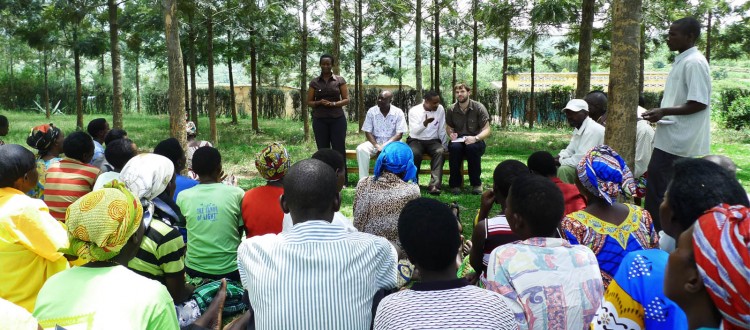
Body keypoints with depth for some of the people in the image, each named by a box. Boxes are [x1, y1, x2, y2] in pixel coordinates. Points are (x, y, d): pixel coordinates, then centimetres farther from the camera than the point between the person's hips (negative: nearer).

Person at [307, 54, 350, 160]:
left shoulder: (340, 80, 4)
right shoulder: (314, 82, 7)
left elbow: (346, 100, 2)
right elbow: (309, 102, 9)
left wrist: (333, 104, -14)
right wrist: (319, 102, -12)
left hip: (337, 119, -1)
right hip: (319, 120, 1)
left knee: (339, 150, -2)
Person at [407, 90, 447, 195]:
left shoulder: (440, 109, 0)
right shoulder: (414, 110, -8)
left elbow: (442, 130, 7)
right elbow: (413, 131, -18)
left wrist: (444, 145, 2)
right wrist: (425, 123, -33)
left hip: (433, 141, 2)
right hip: (416, 140, -2)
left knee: (440, 152, -32)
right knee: (415, 153, -35)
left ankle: (434, 185, -37)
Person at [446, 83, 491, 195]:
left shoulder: (479, 108, -4)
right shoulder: (452, 110, 4)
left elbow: (486, 130, -6)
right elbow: (448, 127, 18)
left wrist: (476, 138, -26)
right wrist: (451, 134, -7)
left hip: (475, 141, -2)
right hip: (458, 141, 2)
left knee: (472, 147, -38)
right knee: (455, 147, -35)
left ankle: (476, 184, -21)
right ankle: (455, 184, -22)